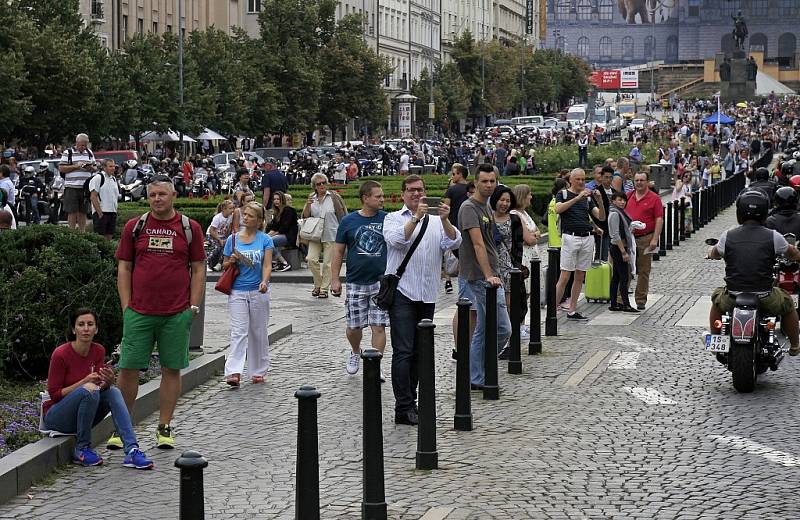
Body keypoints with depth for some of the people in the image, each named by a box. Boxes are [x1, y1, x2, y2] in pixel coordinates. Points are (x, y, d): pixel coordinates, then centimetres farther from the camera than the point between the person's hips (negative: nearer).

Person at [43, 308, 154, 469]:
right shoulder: (60, 354, -18)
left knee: (113, 391, -21)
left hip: (82, 416, 5)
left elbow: (101, 387, -6)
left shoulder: (98, 351, -1)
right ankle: (82, 449, -19)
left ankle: (132, 450, -33)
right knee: (89, 389, -31)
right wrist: (85, 381, -26)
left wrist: (107, 382, -29)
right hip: (56, 416, -5)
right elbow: (54, 394, -16)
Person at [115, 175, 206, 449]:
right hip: (139, 312, 0)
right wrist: (126, 306, 0)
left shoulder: (190, 228, 5)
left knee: (172, 369, 5)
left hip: (177, 314, 0)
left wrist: (193, 307, -1)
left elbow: (198, 270, 6)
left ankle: (164, 428, 14)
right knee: (128, 368, 0)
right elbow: (124, 268, 8)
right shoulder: (134, 227, 7)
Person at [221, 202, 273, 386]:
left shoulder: (265, 240, 1)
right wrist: (231, 261, -10)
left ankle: (258, 371, 18)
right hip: (237, 291, 0)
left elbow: (267, 265, -7)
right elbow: (224, 265, 13)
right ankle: (234, 372, -17)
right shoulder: (233, 239, 5)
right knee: (238, 332, -9)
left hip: (258, 292, 0)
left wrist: (264, 282, -26)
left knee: (258, 332, 8)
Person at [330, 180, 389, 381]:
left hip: (381, 281, 0)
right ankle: (355, 352, 37)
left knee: (378, 326, -3)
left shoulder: (387, 219, 2)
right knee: (354, 326, 8)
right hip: (355, 282, 0)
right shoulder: (349, 221, 1)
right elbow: (338, 251, 5)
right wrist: (335, 279, 0)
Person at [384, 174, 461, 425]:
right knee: (403, 352, -10)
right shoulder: (393, 218, 4)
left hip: (427, 294, 5)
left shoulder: (436, 221, 13)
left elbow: (453, 242, -4)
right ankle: (404, 408, -11)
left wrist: (445, 219, -21)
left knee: (418, 352, 11)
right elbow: (397, 240, -17)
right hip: (402, 292, -5)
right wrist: (416, 218, -27)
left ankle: (409, 401, 20)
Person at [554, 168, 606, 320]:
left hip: (587, 238, 5)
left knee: (580, 276, 6)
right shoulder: (563, 194, 3)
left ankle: (572, 311, 11)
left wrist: (600, 201, -12)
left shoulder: (588, 197, 15)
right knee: (565, 276, -9)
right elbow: (558, 209, -18)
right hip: (570, 237, -5)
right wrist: (578, 197, -24)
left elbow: (601, 217, 6)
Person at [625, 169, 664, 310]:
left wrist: (655, 239, -14)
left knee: (643, 271, 3)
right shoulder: (628, 196, 9)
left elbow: (659, 220, -6)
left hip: (645, 239, -3)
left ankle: (641, 300, 10)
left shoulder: (654, 198, -2)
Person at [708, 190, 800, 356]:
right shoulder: (773, 236, -8)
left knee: (717, 298, 35)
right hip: (765, 299, -1)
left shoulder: (728, 236, -4)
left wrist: (711, 250, 41)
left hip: (733, 299, 1)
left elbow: (715, 254, 17)